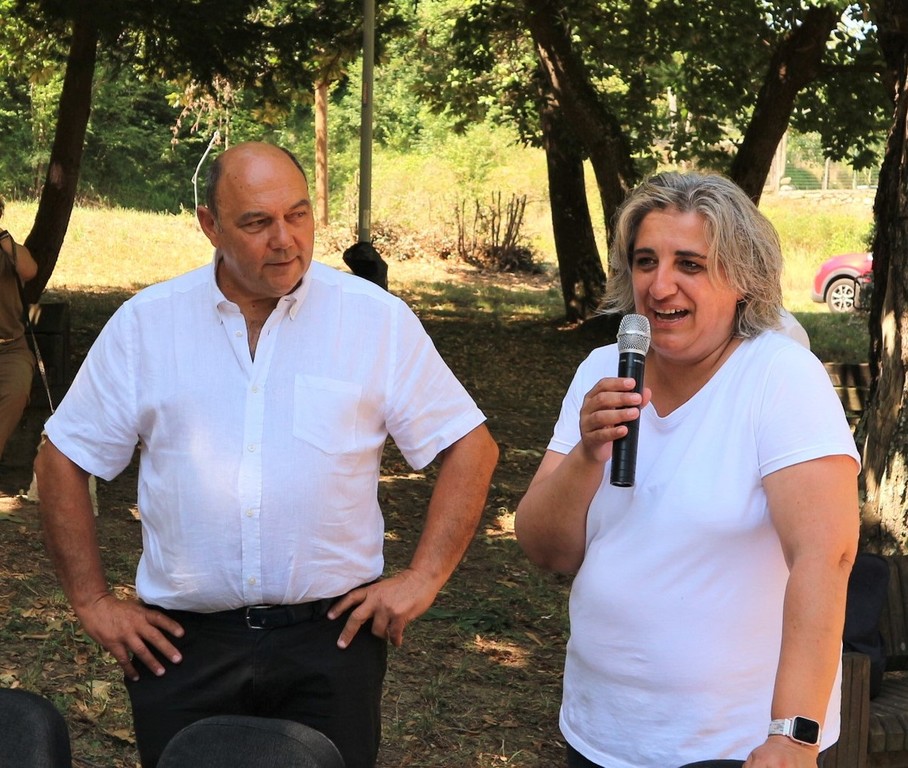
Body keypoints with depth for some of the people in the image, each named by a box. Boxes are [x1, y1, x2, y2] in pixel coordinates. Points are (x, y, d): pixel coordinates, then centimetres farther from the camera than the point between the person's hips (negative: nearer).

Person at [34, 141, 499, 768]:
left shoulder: (379, 319, -3)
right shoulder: (145, 323, 1)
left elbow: (472, 448, 1)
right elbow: (64, 459, 8)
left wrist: (422, 579, -5)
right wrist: (92, 601, 4)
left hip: (333, 635, -1)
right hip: (182, 643, 1)